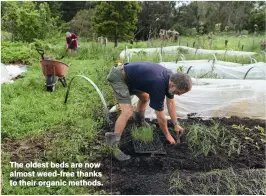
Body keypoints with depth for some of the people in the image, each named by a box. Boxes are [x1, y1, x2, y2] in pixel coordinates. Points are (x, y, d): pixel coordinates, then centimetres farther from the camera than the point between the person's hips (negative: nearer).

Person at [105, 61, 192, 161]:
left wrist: (176, 124, 11)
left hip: (129, 76, 10)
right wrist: (167, 135, -3)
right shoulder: (159, 86, -30)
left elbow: (171, 102, 11)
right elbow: (160, 117, -19)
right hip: (118, 77, -10)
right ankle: (113, 144, -15)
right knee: (127, 112, -20)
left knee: (145, 97, 24)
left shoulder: (171, 78, -5)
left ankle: (140, 120, 49)